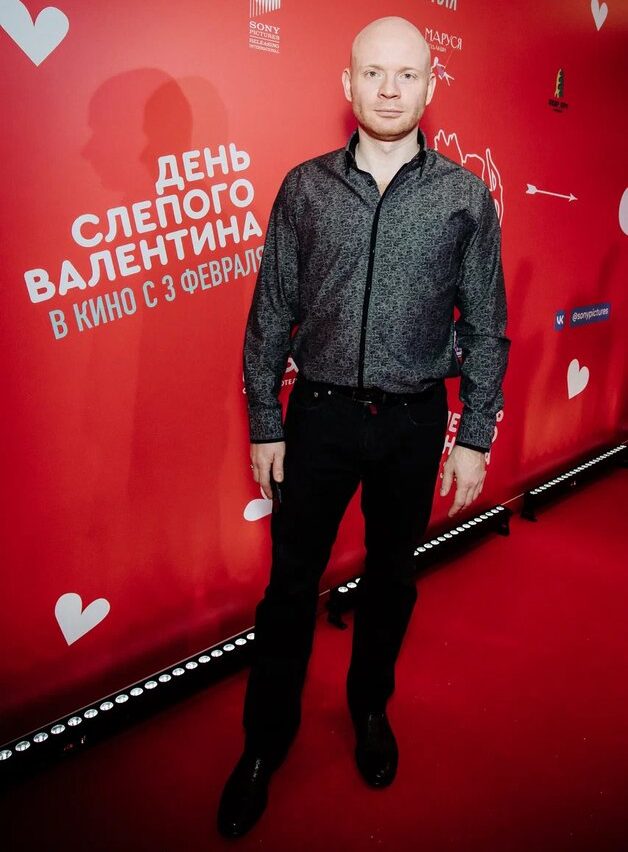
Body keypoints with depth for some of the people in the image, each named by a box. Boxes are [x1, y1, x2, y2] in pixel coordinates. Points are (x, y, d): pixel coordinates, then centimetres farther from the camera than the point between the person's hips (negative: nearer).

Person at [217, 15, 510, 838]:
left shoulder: (466, 197, -2)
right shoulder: (305, 188, -1)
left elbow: (486, 328, 1)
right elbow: (270, 314, 1)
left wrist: (474, 438, -1)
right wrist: (265, 425, 0)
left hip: (413, 422, 1)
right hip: (320, 415, 0)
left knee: (392, 577, 17)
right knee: (290, 584, 8)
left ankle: (371, 707, 43)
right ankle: (265, 740, 29)